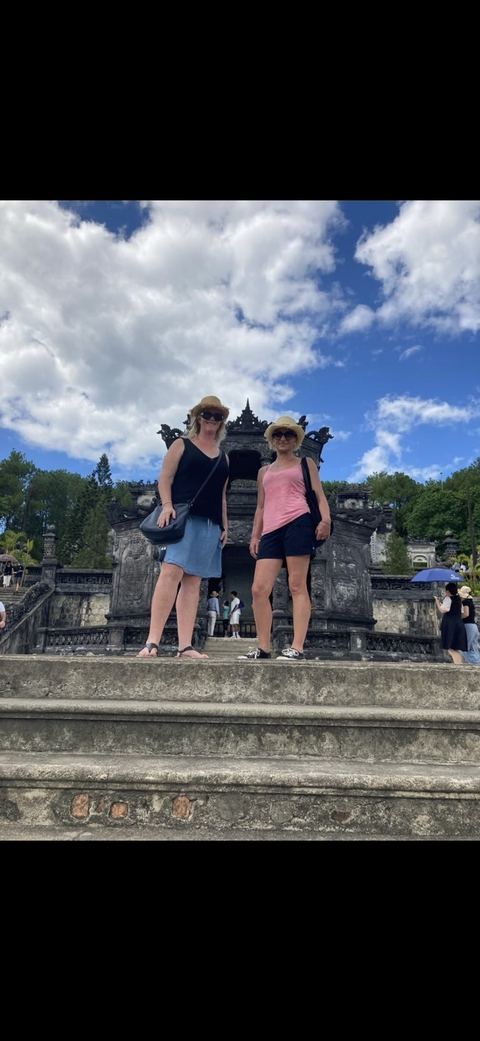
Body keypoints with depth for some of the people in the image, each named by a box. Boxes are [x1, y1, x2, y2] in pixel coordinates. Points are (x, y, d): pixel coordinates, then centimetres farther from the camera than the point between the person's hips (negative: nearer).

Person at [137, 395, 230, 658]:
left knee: (192, 581, 0)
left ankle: (185, 646, -4)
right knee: (171, 572, -19)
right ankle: (152, 641, -21)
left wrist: (224, 526, 13)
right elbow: (164, 478, 0)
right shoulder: (181, 445, 9)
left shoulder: (223, 457, 22)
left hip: (210, 525, 5)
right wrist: (167, 505, -16)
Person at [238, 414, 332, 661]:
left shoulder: (305, 463, 18)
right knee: (259, 589, -5)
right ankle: (263, 647, 1)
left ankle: (297, 647, -11)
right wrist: (255, 535, 14)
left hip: (297, 523, -4)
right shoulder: (264, 471, 29)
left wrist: (325, 519, -12)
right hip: (271, 530, 5)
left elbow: (319, 494, 6)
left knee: (297, 586, -10)